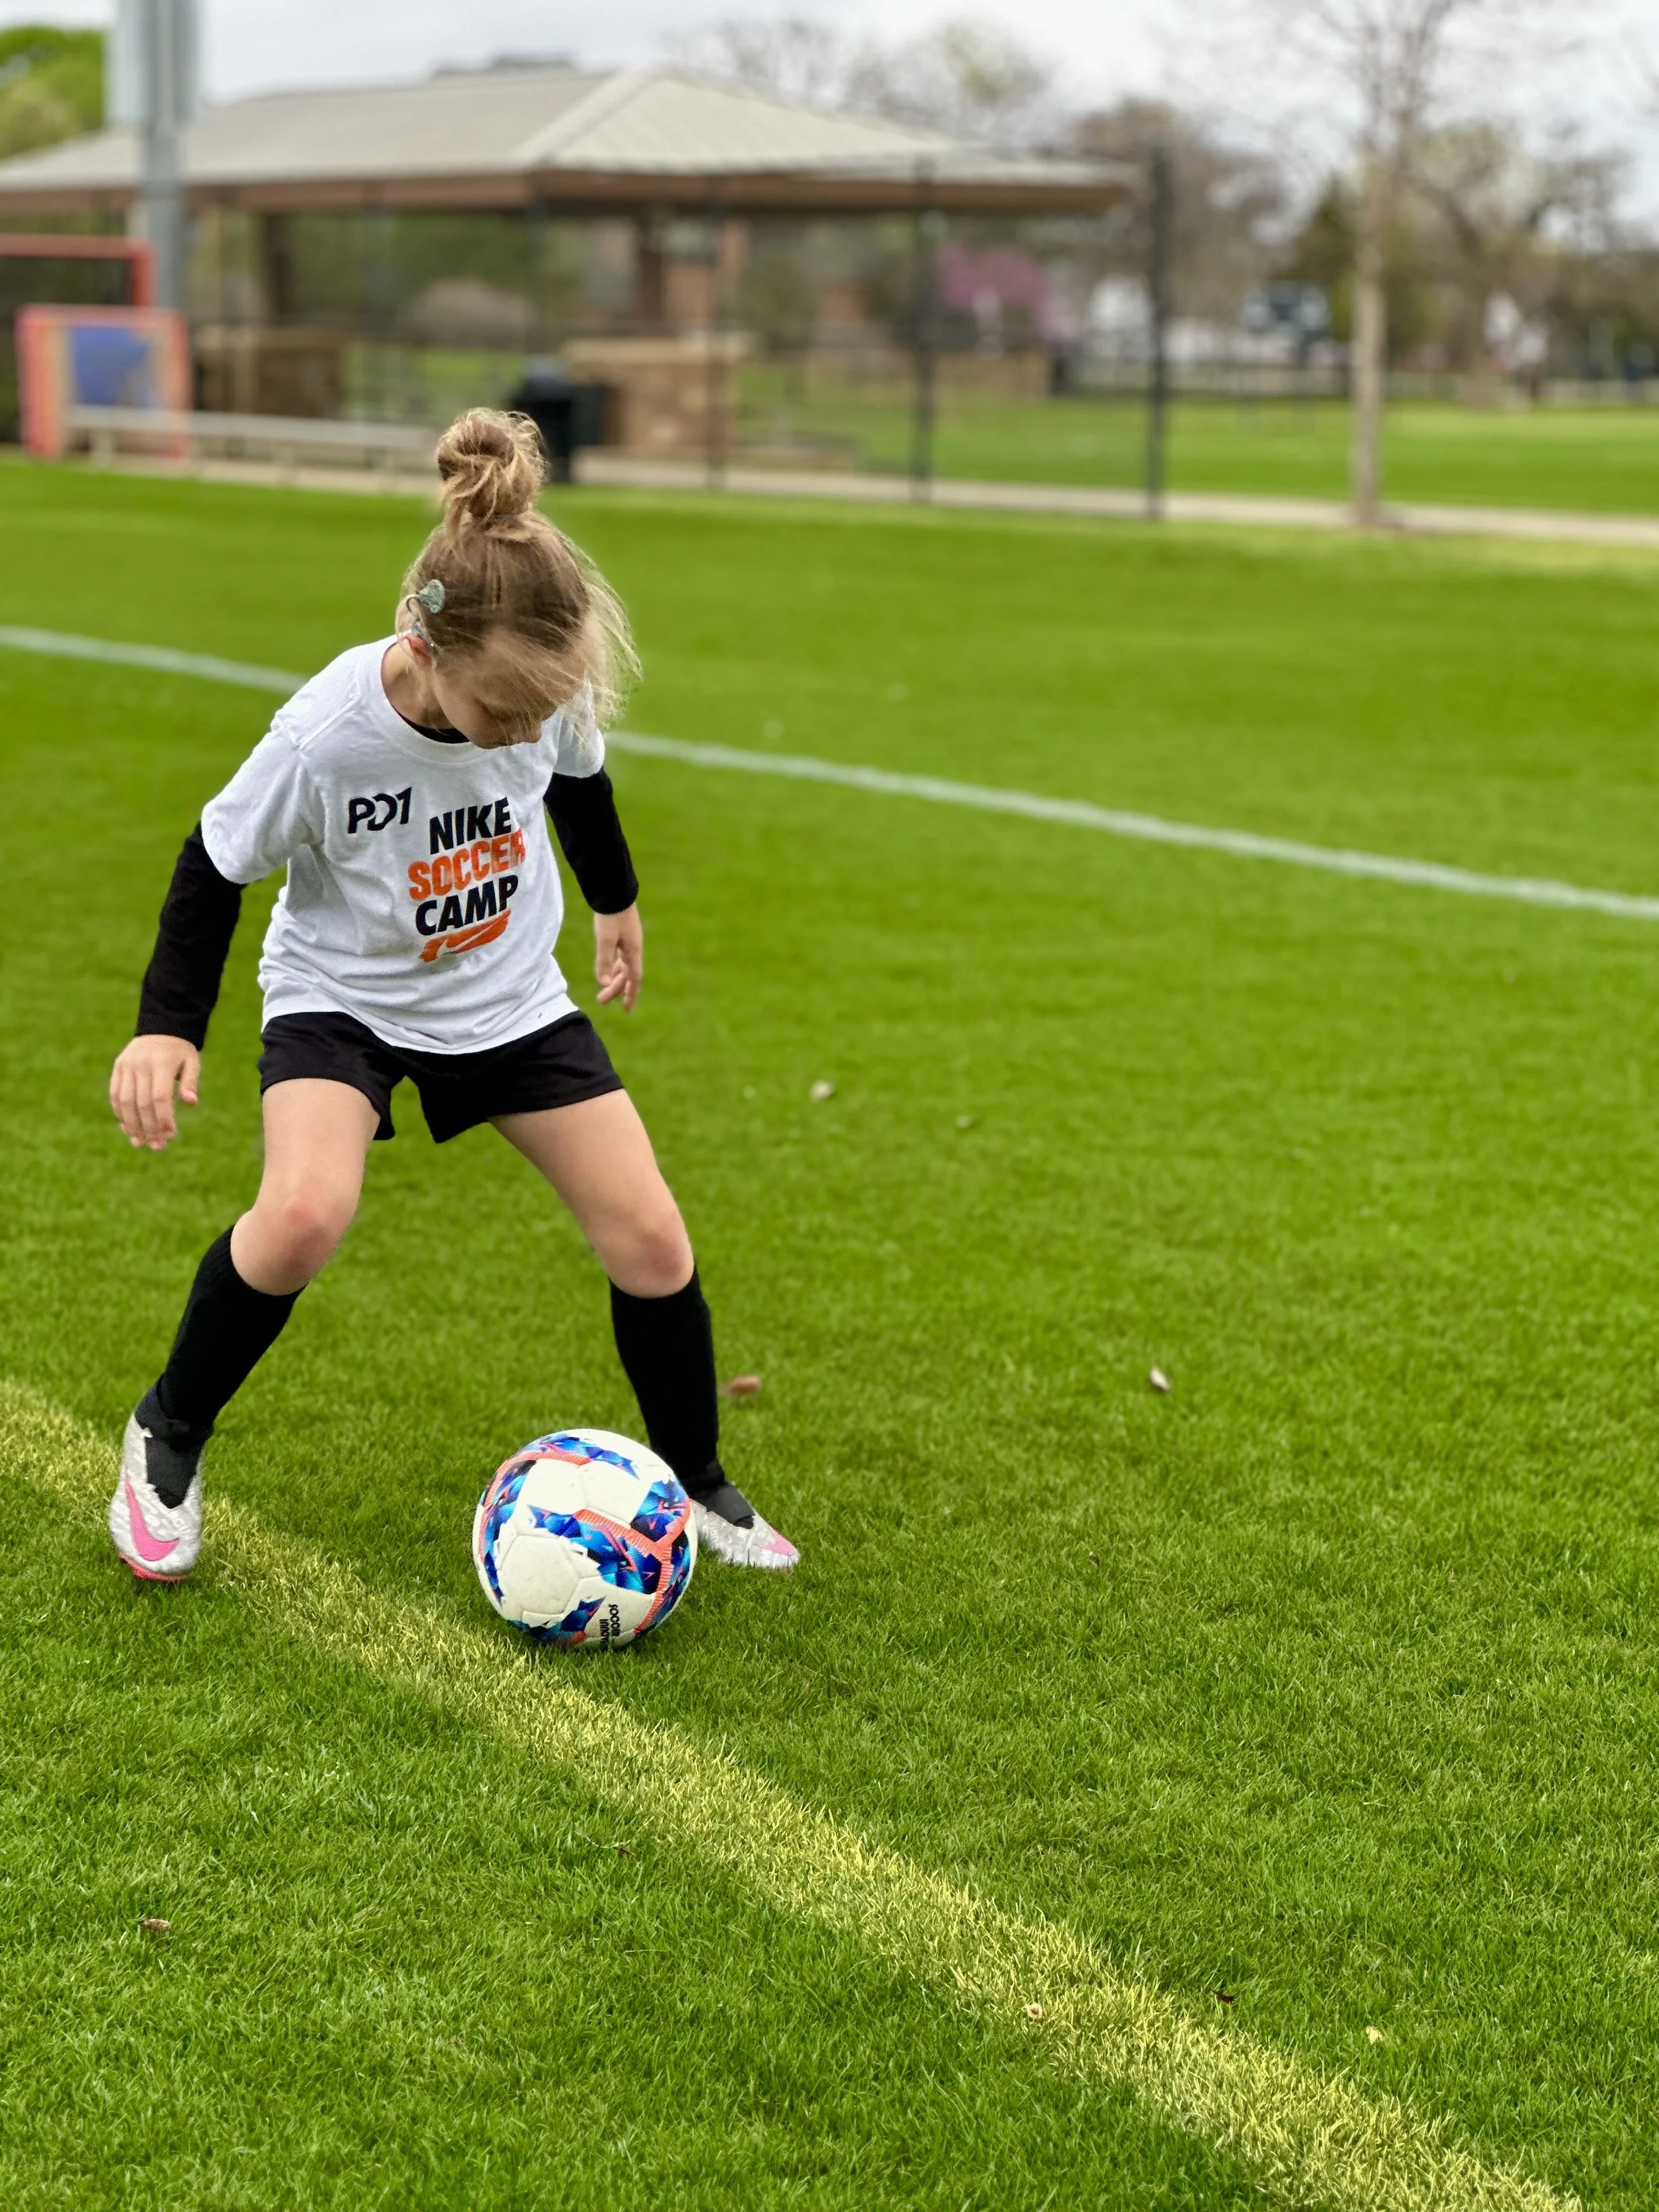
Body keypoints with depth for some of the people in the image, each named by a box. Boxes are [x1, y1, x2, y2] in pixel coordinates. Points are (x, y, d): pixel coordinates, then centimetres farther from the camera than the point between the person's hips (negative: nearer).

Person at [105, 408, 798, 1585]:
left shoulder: (549, 691, -21)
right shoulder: (324, 735, -33)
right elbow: (217, 866, -13)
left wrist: (616, 901, 21)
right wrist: (168, 1026, -16)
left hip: (509, 991, 4)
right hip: (344, 994, -3)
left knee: (652, 1240, -4)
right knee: (305, 1214, -31)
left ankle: (697, 1486, 21)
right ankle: (168, 1438, -4)